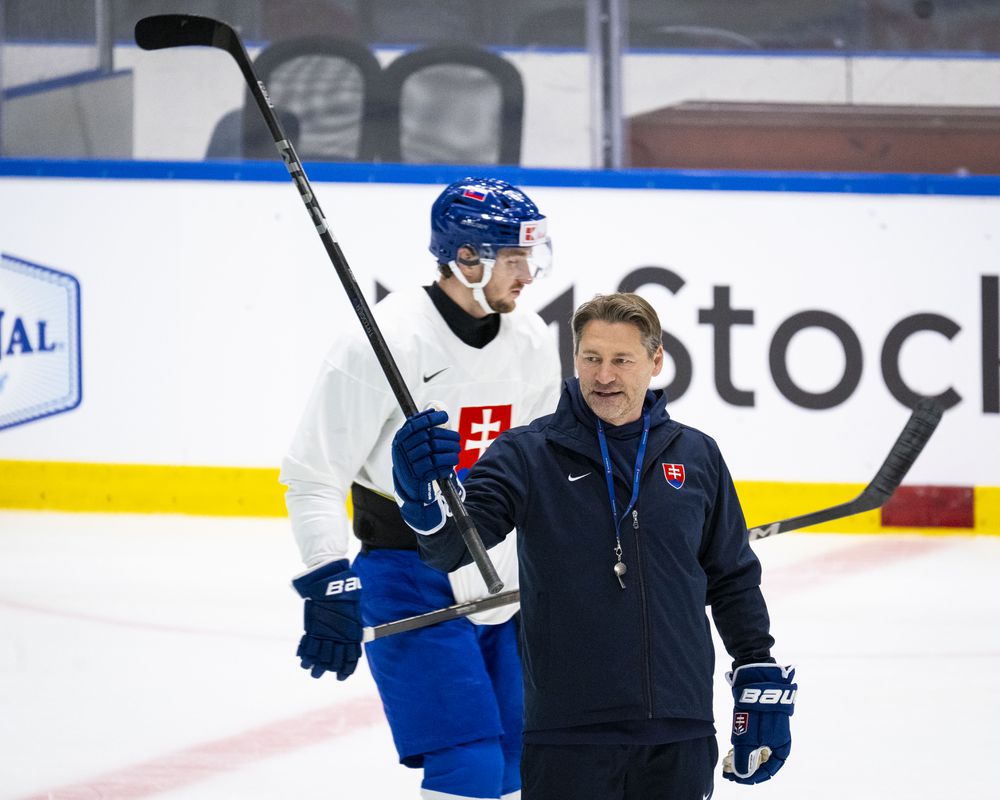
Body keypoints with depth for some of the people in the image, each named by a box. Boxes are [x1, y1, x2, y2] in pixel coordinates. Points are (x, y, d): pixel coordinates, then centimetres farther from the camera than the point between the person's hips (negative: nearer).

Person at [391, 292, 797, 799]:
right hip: (567, 735, -3)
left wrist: (762, 683, 13)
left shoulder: (696, 457, 8)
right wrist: (424, 500, -36)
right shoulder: (528, 453, -1)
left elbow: (733, 580, 17)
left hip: (679, 738, 3)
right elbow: (454, 544, -15)